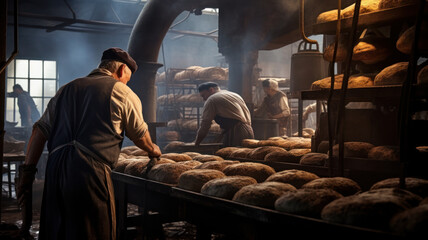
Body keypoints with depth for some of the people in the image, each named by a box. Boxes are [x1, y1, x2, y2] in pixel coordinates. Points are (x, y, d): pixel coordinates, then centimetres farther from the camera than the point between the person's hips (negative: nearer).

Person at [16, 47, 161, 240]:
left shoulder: (67, 88, 18)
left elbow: (40, 130, 13)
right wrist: (153, 150, 34)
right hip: (91, 171, -6)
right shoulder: (122, 92, 3)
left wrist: (28, 169, 15)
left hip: (55, 168, 6)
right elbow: (139, 136, 13)